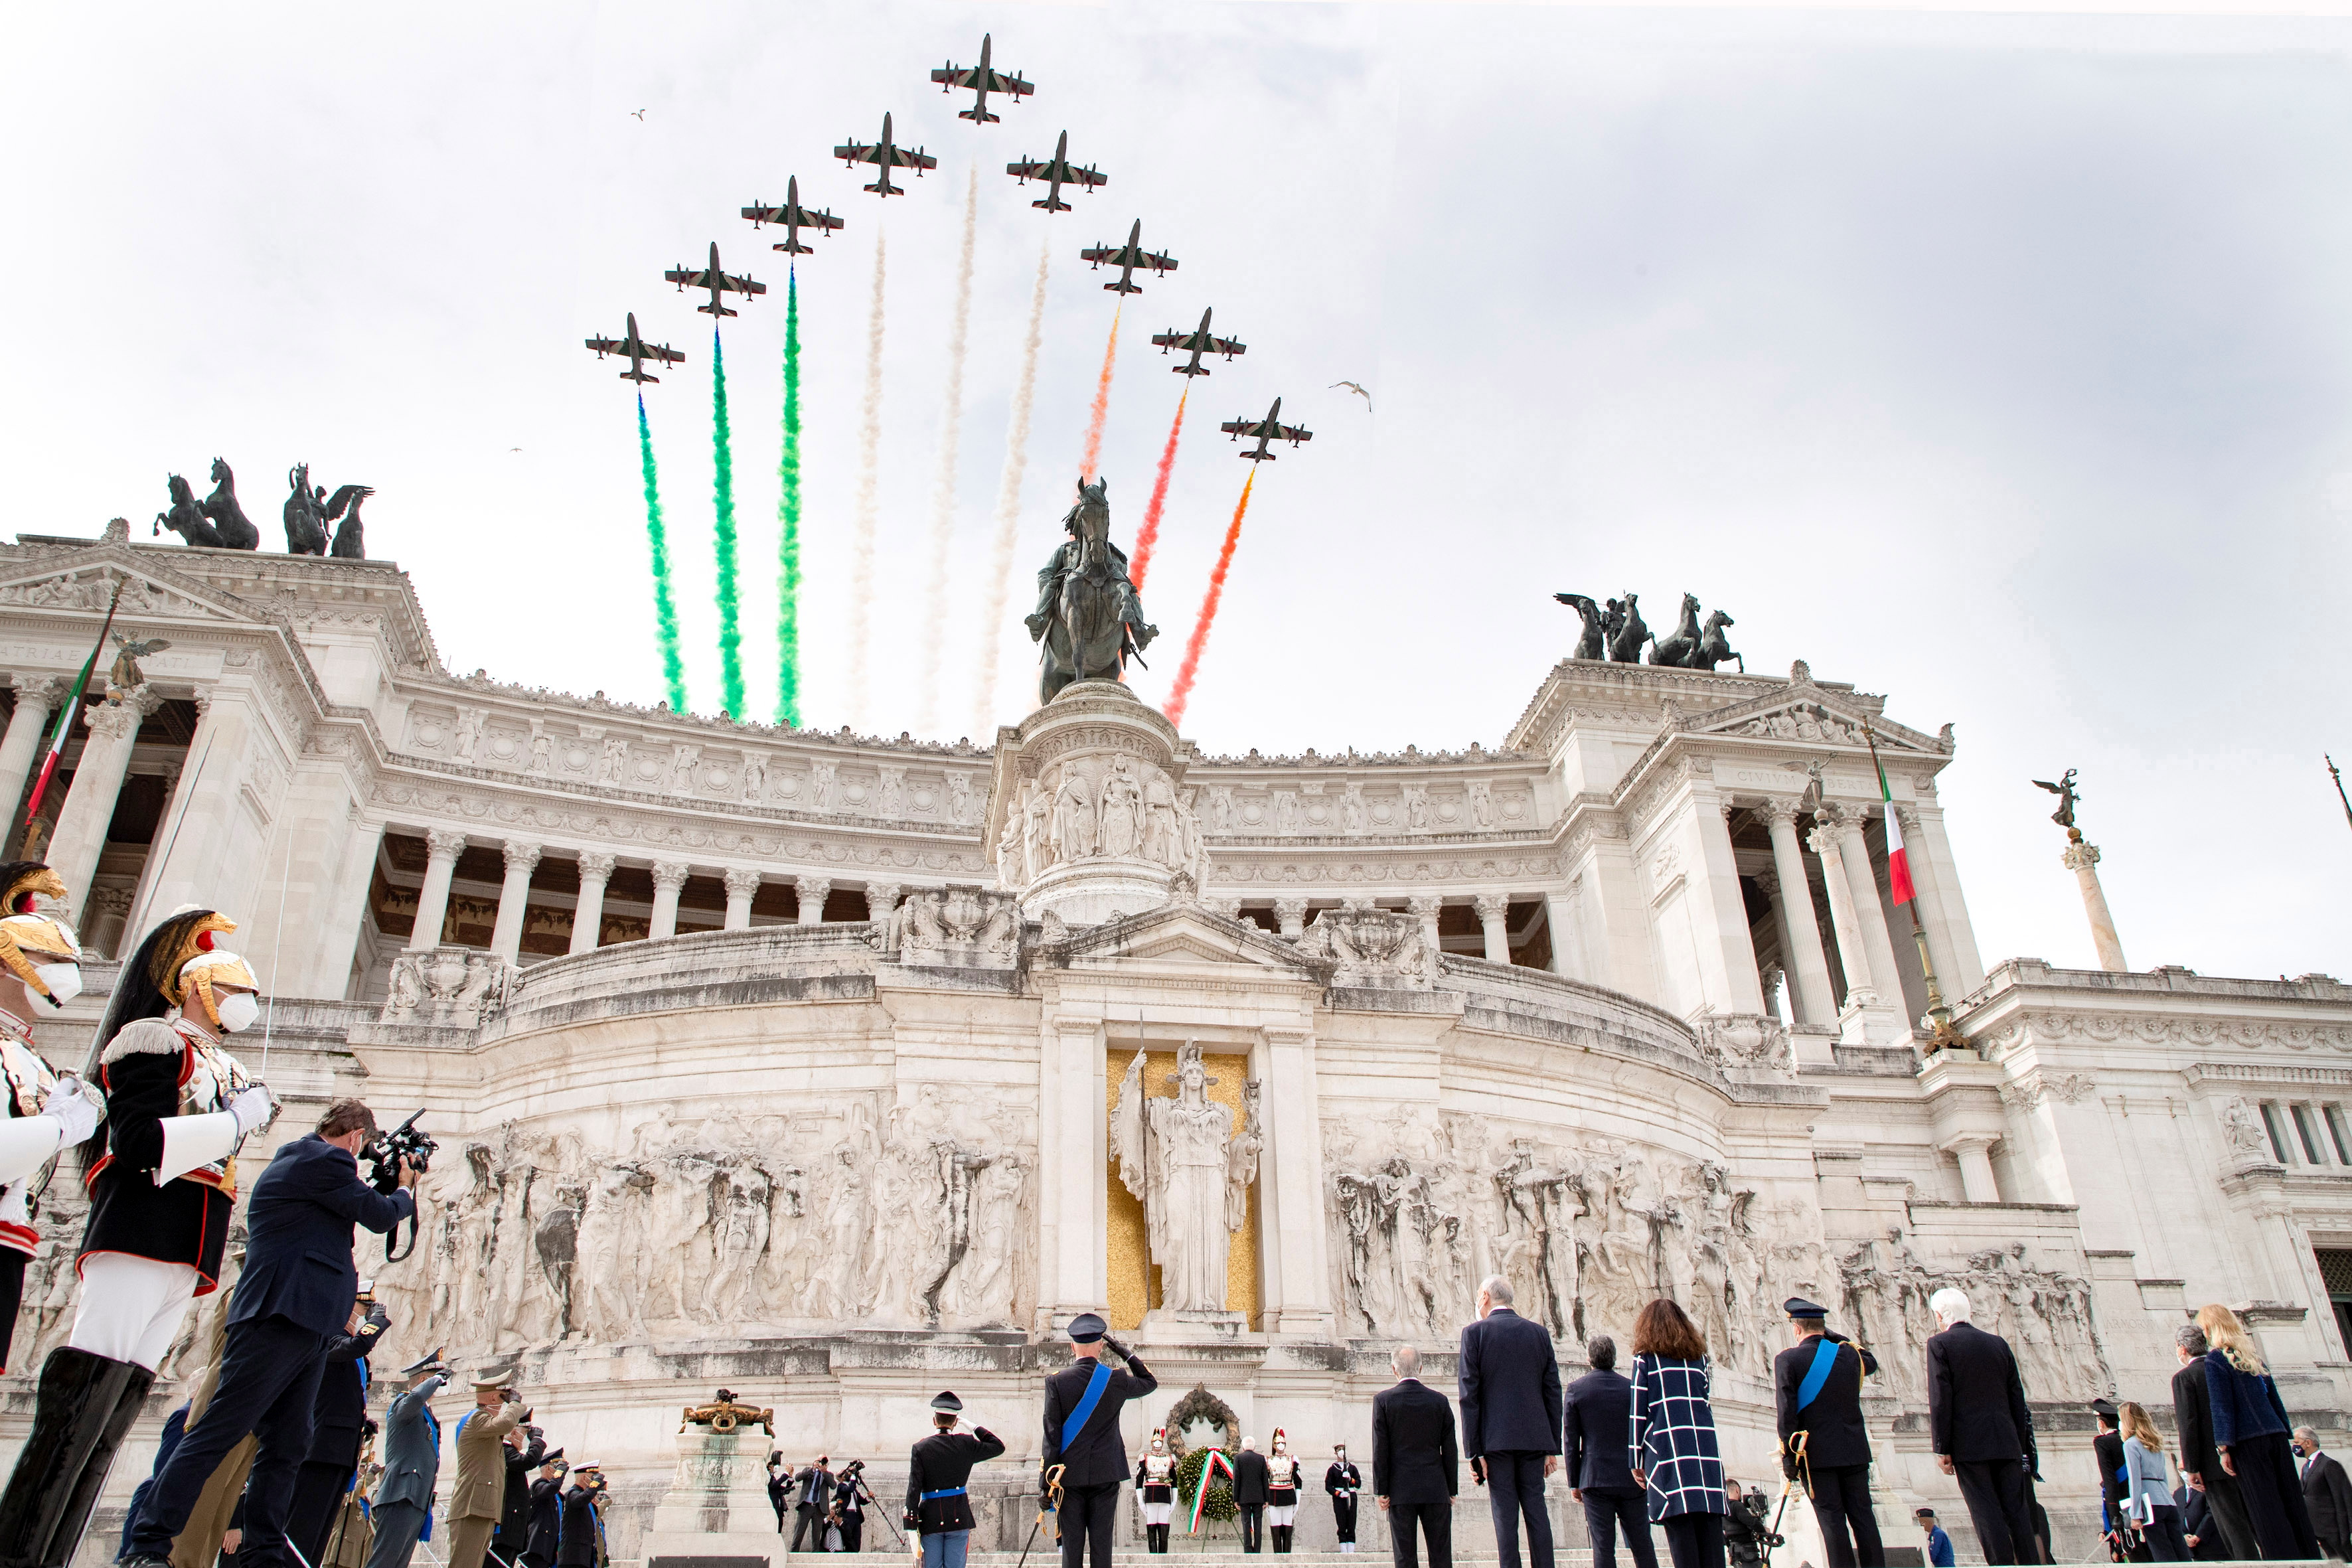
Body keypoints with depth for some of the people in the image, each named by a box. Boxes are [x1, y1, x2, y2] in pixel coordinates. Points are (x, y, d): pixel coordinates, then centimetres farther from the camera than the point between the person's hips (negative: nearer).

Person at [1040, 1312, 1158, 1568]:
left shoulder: (1056, 1381, -7)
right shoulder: (1117, 1380, -3)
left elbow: (1052, 1435, -7)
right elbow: (1150, 1382, 18)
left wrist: (1046, 1480, -3)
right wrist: (1126, 1353, 14)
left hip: (1070, 1475, -1)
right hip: (1106, 1473, 1)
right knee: (1102, 1547, 4)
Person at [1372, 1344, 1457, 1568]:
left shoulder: (1383, 1400, -3)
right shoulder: (1439, 1400, 2)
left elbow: (1380, 1450, -5)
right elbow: (1450, 1451, 4)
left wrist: (1381, 1490, -1)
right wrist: (1452, 1490, 10)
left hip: (1400, 1490, -1)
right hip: (1435, 1490, 1)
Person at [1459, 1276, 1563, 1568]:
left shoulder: (1475, 1333, -2)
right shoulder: (1539, 1332, 9)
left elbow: (1470, 1397, -6)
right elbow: (1553, 1393, 8)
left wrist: (1473, 1451, -4)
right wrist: (1552, 1447, 12)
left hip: (1496, 1440, -3)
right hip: (1534, 1439, 3)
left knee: (1505, 1514, -1)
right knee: (1536, 1509, 7)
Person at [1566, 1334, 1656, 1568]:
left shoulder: (1576, 1389, -1)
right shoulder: (1632, 1388, 4)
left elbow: (1572, 1442, -1)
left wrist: (1574, 1483, 5)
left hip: (1595, 1479, -2)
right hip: (1632, 1480, 2)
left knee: (1603, 1549, -1)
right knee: (1642, 1546, 7)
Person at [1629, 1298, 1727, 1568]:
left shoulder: (1645, 1358, 5)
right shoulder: (1698, 1356, 16)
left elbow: (1638, 1412, 2)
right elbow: (1705, 1403, 19)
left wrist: (1637, 1462, 5)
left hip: (1668, 1453, -3)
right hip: (1707, 1451, 4)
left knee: (1681, 1530, -6)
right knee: (1710, 1526, 3)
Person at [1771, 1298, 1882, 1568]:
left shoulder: (1787, 1360, -8)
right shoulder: (1849, 1355, 4)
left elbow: (1787, 1413, -12)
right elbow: (1871, 1362, 29)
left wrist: (1788, 1457, -7)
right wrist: (1834, 1337, 21)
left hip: (1816, 1455, -4)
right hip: (1855, 1452, 4)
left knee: (1833, 1521, -2)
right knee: (1863, 1517, 7)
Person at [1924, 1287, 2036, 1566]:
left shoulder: (1940, 1344, -4)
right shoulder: (1998, 1343, 12)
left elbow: (1940, 1400, -9)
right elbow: (2017, 1399, 13)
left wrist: (1942, 1449, -6)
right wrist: (2020, 1444, 18)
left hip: (1969, 1445, -5)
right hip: (2007, 1443, 5)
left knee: (1987, 1512, -4)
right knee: (2016, 1510, 8)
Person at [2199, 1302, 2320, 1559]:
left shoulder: (2215, 1358, -7)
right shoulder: (2253, 1354, 15)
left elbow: (2221, 1407, -12)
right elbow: (2273, 1397, 18)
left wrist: (2223, 1448, -11)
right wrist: (2283, 1431, 23)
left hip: (2248, 1442, -7)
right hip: (2275, 1434, 7)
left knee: (2266, 1511, -6)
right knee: (2293, 1503, 8)